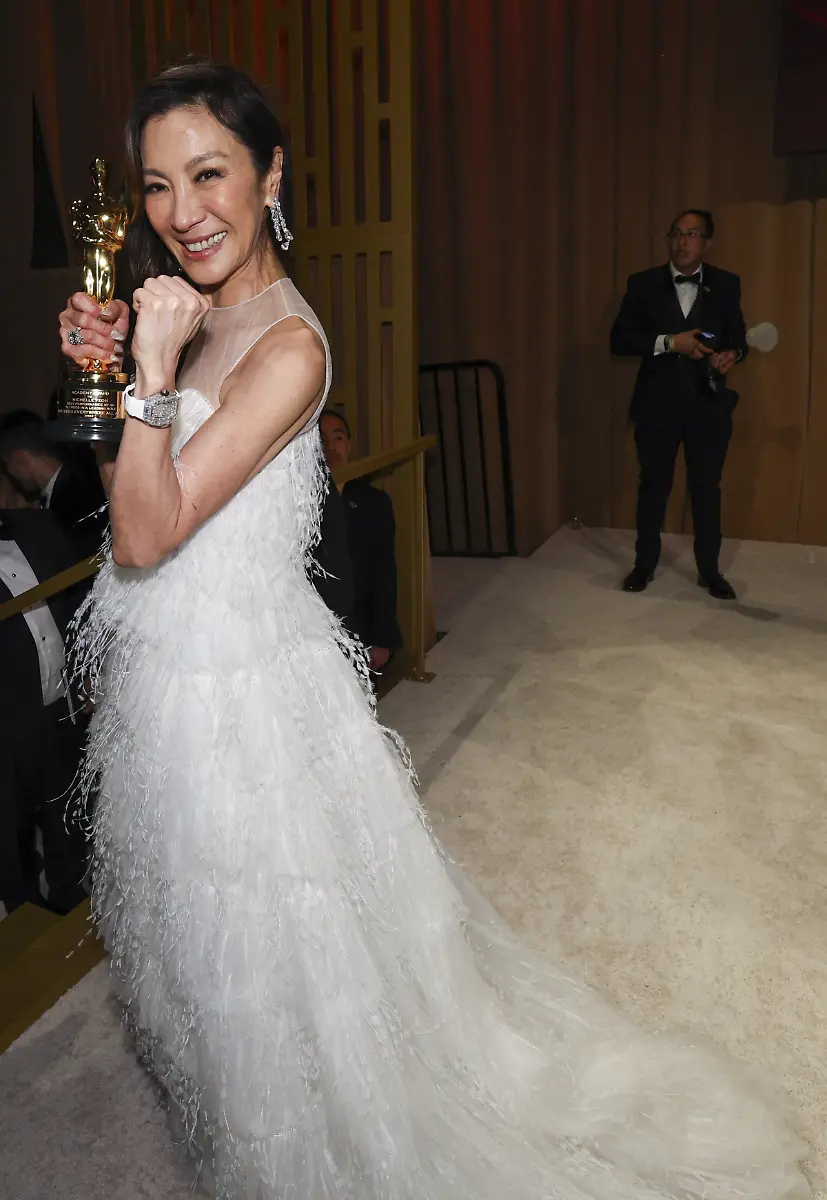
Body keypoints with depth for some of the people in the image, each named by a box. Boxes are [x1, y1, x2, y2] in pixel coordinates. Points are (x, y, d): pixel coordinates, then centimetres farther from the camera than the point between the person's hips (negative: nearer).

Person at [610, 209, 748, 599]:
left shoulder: (726, 284, 3)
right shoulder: (643, 283, -1)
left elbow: (737, 335, 9)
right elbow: (619, 339, -6)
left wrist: (733, 354, -15)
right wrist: (669, 342, -18)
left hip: (709, 403, 1)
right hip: (658, 403, -1)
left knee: (707, 488, 9)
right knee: (653, 486, 10)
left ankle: (709, 570, 23)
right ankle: (644, 564, 26)